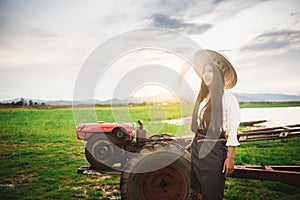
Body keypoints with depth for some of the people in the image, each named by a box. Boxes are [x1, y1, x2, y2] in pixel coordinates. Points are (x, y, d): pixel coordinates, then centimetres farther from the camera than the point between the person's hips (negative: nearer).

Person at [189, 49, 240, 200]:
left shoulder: (228, 99, -9)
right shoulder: (202, 98, 11)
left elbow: (232, 132, -12)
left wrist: (230, 158, -16)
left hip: (215, 149, -6)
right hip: (197, 148, 7)